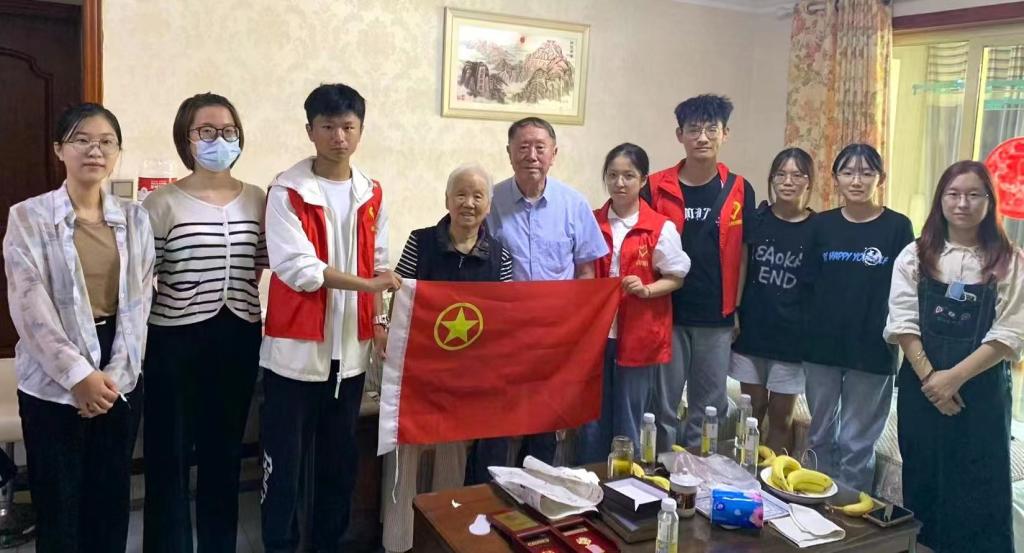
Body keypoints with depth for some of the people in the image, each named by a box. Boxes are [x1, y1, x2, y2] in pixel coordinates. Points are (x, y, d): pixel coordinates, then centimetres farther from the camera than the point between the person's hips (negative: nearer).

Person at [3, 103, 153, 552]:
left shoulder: (135, 219, 5)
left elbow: (139, 301, 1)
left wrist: (114, 373, -9)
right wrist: (79, 374, -18)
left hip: (120, 380, 3)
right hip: (53, 384, -3)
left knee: (111, 500, 13)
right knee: (58, 504, 8)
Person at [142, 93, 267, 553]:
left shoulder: (257, 200, 4)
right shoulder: (161, 203, -6)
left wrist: (242, 305, 7)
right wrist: (139, 335, -9)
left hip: (239, 339, 3)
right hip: (175, 341, -3)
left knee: (225, 453, 15)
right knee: (170, 455, 5)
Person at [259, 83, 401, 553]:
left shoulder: (371, 195, 8)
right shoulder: (287, 192, -7)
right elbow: (295, 266, -17)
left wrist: (379, 321, 4)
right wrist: (364, 284, -20)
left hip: (350, 348, 5)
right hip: (295, 347, -4)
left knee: (340, 458, 15)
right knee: (285, 460, 5)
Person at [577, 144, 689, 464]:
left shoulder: (661, 228, -6)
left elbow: (676, 278, 0)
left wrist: (646, 289, -18)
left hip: (639, 336, -2)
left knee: (629, 422, 8)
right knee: (592, 418, 11)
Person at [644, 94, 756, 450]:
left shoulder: (739, 191, 2)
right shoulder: (656, 188, -2)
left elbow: (743, 254, 6)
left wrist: (737, 310, 3)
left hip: (716, 318, 1)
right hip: (667, 314, -1)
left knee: (709, 408, 12)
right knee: (663, 406, 8)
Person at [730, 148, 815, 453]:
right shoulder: (756, 220, 0)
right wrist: (732, 315, -2)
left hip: (792, 337, -1)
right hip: (751, 330, 2)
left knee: (781, 417, 9)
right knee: (752, 411, 13)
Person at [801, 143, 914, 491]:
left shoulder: (898, 227, -3)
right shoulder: (822, 225, 4)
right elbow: (807, 285, 5)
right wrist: (813, 329, -2)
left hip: (871, 352, -3)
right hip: (821, 347, 3)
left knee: (857, 443, 7)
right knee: (820, 436, 15)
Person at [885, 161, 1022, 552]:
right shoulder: (915, 255, 3)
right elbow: (902, 323, -3)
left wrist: (955, 377, -16)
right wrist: (928, 376, -13)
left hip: (982, 388, -2)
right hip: (921, 385, 2)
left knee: (979, 487, 2)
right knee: (922, 480, 11)